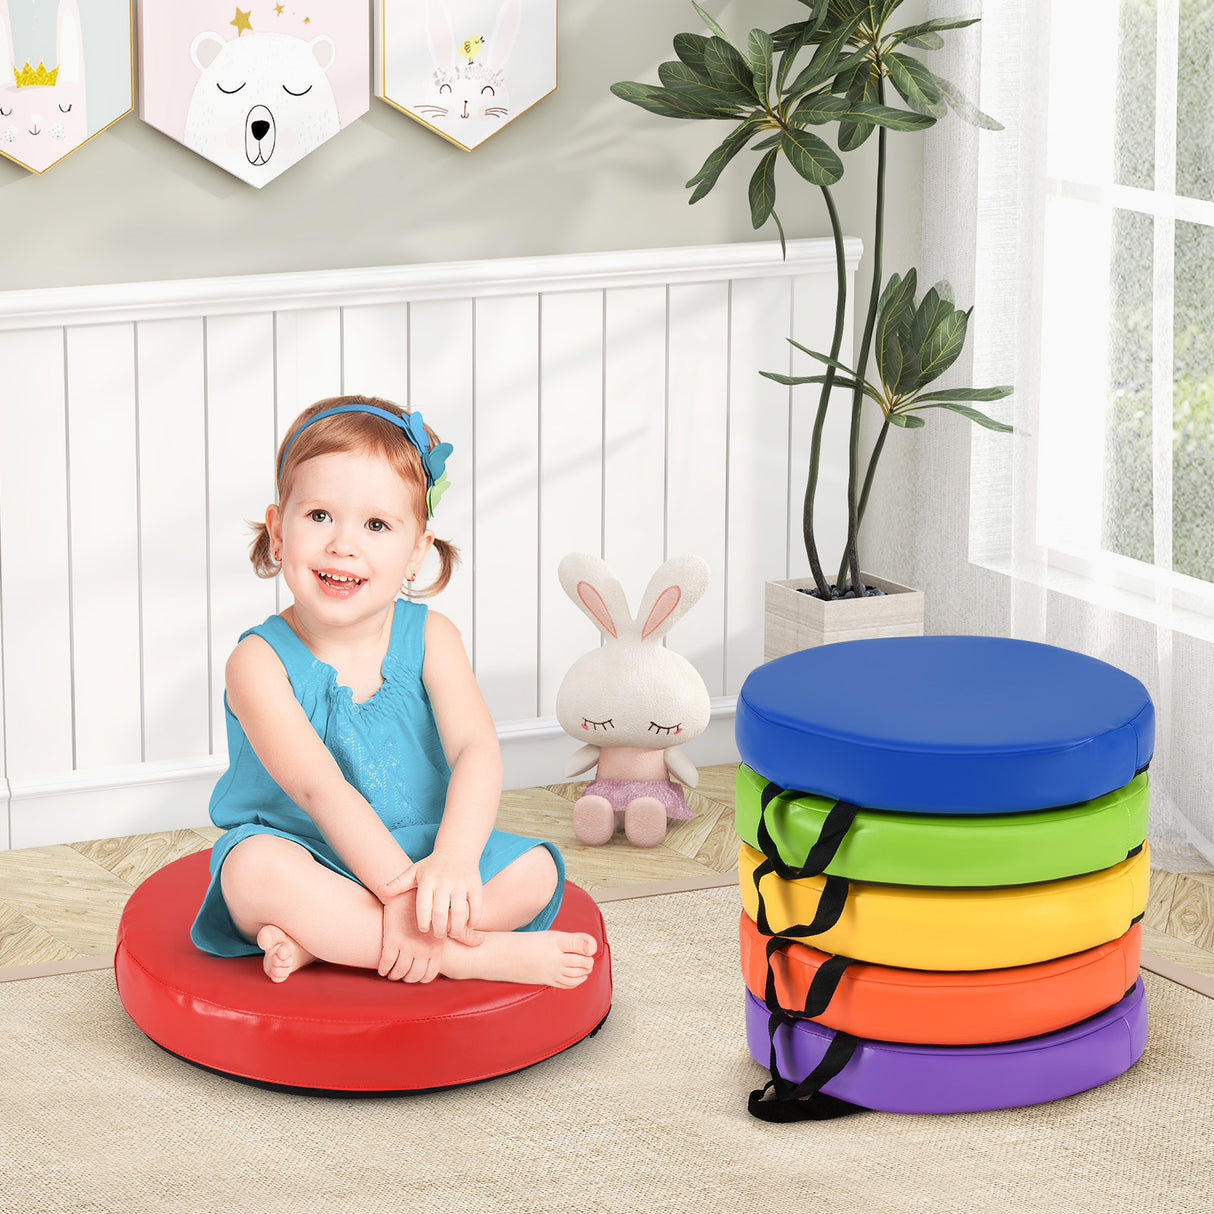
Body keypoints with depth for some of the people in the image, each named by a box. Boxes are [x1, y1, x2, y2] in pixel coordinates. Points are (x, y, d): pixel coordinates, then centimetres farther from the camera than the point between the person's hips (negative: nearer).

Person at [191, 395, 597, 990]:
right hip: (307, 860, -4)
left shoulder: (429, 638, -3)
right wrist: (400, 887, -35)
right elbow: (318, 786, -24)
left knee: (535, 870, -18)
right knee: (258, 869, -36)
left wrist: (454, 859, -37)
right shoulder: (260, 661, -13)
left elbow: (475, 748, -17)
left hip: (417, 851, 4)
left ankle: (320, 943, -25)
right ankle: (475, 955, -36)